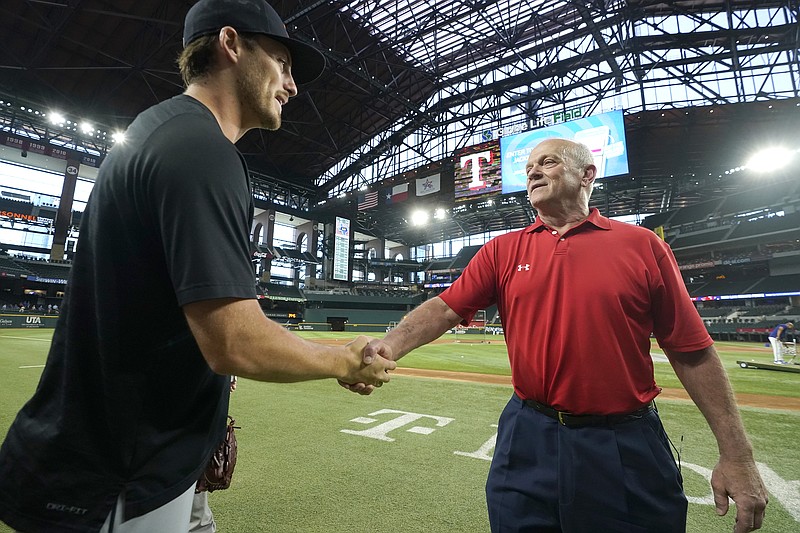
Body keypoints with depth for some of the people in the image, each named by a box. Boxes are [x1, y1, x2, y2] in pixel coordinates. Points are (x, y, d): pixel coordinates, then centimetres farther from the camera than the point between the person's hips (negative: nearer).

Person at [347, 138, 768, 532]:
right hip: (528, 438, 2)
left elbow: (693, 352, 0)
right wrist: (388, 346, -22)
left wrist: (737, 455, 0)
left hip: (627, 447, -1)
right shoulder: (502, 250, 3)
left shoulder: (642, 245, -1)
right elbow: (445, 308, -6)